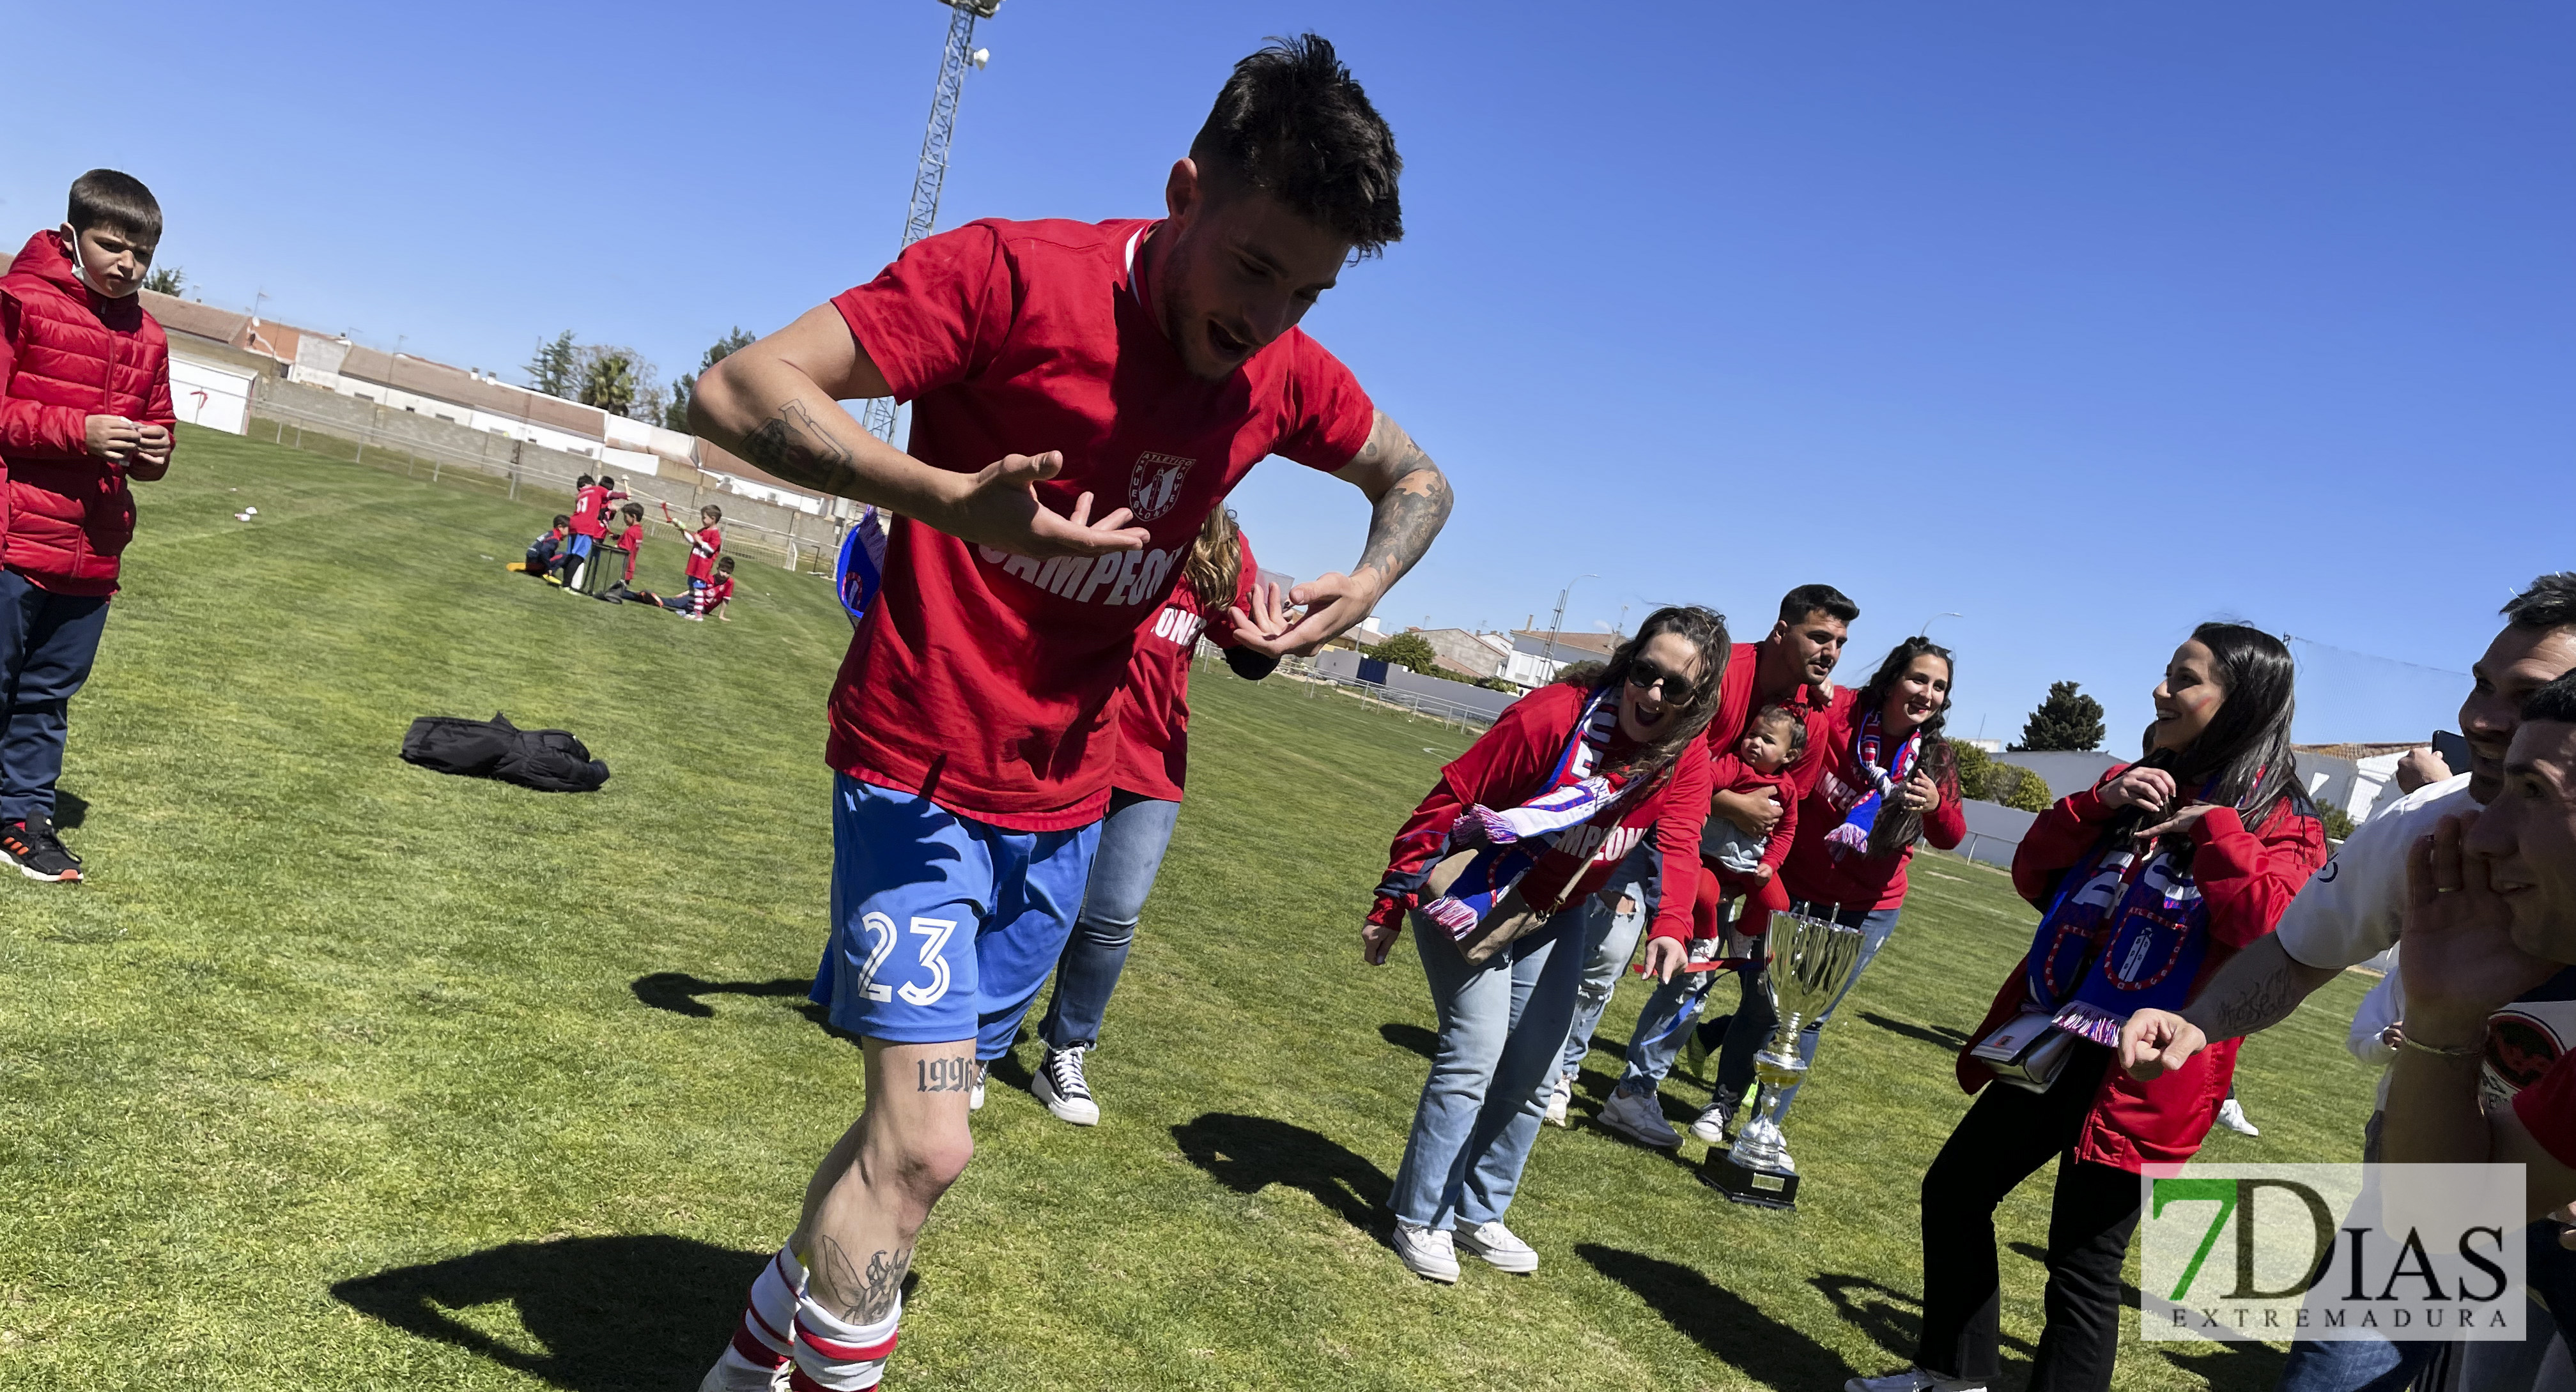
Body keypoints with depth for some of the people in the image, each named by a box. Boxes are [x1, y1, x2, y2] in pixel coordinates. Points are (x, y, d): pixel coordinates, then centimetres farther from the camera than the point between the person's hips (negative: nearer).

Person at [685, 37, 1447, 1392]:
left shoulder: (1286, 378, -2)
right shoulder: (1012, 275, -18)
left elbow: (1418, 481, 17)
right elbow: (736, 391, -22)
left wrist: (1366, 585, -6)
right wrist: (956, 502, -37)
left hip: (1066, 801, 6)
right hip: (924, 771, -5)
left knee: (915, 1123, 17)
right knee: (924, 1146, -12)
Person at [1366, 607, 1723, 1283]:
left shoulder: (1687, 759, -10)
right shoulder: (1553, 714, -27)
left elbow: (1680, 845, -23)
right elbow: (1450, 798, -23)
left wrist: (1672, 928, -45)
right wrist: (1390, 908, -21)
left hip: (1552, 920, 6)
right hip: (1468, 902, -6)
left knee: (1534, 1070, 9)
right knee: (1475, 1053, -12)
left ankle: (1478, 1214, 28)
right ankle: (1420, 1219, 5)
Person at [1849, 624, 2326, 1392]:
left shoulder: (2282, 821, -6)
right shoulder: (2141, 785, 12)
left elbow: (2267, 930, -24)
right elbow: (2033, 877, 8)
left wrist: (2217, 825, -19)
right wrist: (2098, 802, -5)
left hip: (2140, 1071, -7)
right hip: (2052, 1043, 7)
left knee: (2083, 1267, -1)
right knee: (1953, 1192, 16)